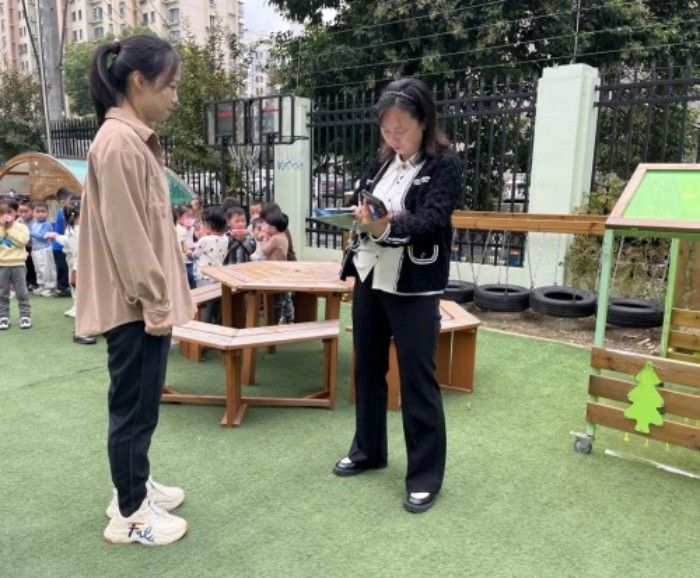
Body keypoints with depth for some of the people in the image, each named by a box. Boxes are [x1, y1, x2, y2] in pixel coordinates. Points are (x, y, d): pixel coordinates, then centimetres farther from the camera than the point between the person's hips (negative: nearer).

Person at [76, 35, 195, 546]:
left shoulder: (136, 140, 14)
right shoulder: (118, 142, -17)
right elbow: (124, 233, -21)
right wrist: (155, 302, -18)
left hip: (146, 300, 10)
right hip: (136, 305, -10)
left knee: (141, 403, 20)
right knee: (134, 406, 3)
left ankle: (135, 487, 36)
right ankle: (130, 514, 19)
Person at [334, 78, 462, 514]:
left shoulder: (446, 164, -6)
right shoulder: (382, 164, 11)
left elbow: (433, 219, -21)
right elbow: (359, 208, 12)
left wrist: (388, 227, -36)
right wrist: (357, 216, -9)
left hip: (414, 288, -6)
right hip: (369, 278, 6)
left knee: (417, 380, 0)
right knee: (368, 368, 15)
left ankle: (425, 476, 15)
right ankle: (368, 451, 34)